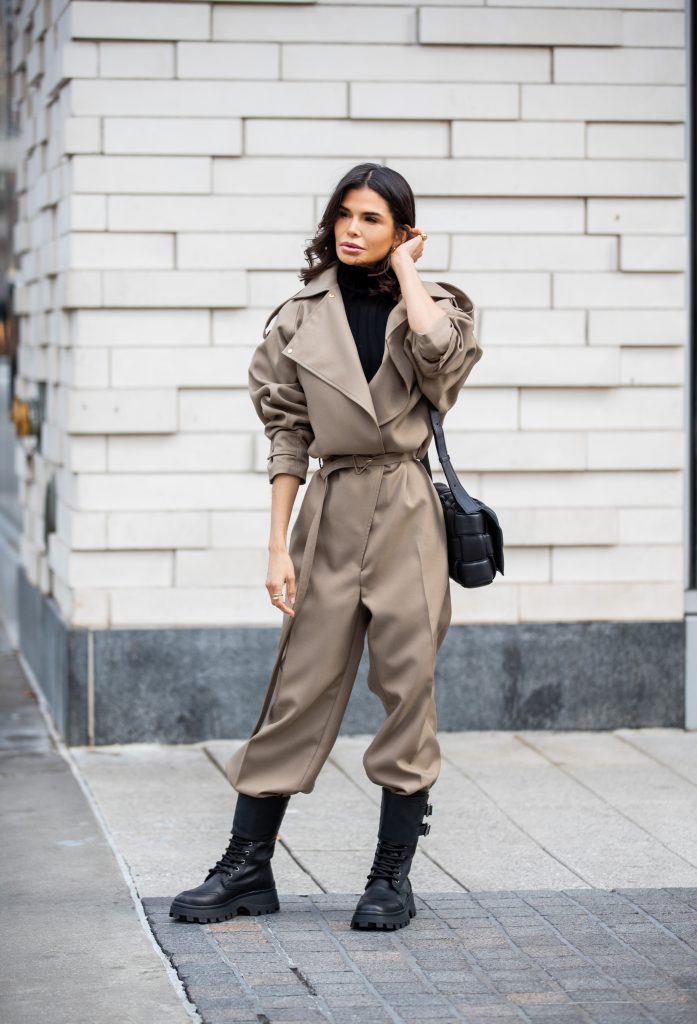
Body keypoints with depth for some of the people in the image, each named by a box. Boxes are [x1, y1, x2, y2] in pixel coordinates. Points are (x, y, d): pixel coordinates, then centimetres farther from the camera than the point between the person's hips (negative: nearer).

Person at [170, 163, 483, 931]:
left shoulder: (431, 304, 4)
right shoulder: (302, 319, 6)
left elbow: (438, 349, -22)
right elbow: (288, 436, 7)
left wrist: (404, 266, -7)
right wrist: (278, 544, 1)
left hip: (408, 513, -1)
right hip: (331, 510, 1)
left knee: (407, 687, 0)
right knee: (300, 687, 2)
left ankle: (393, 875, 12)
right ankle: (247, 868, 10)